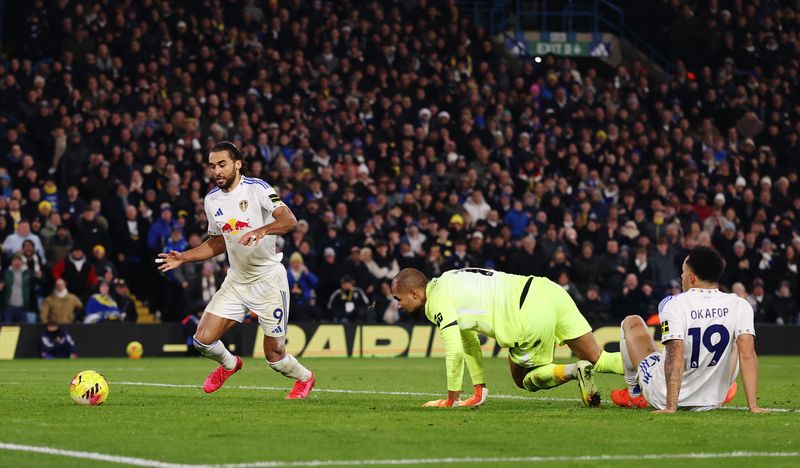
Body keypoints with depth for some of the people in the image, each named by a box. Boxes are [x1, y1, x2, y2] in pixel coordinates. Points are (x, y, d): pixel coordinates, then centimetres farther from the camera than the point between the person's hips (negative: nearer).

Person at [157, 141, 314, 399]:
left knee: (275, 356, -2)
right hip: (236, 280, 5)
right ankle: (229, 364, 27)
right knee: (203, 340, -7)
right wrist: (183, 258, 10)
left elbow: (289, 220, -26)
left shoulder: (256, 188, -13)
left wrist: (261, 231, -43)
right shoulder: (212, 200, 6)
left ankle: (304, 377, 32)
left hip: (268, 280, -5)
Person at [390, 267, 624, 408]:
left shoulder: (438, 302, -6)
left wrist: (451, 400, 0)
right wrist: (479, 392, 27)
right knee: (598, 360, 11)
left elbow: (455, 351, -12)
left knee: (524, 380, 11)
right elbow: (469, 342, 29)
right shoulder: (446, 285, 24)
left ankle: (573, 371, -12)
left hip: (534, 316, -9)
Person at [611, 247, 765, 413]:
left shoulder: (673, 304, -18)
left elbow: (675, 356, -27)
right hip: (712, 401, 3)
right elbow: (747, 355, -18)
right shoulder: (738, 306, -10)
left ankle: (634, 393, 27)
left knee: (632, 322, 18)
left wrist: (670, 407, -30)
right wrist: (753, 406, -18)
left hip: (663, 398, -3)